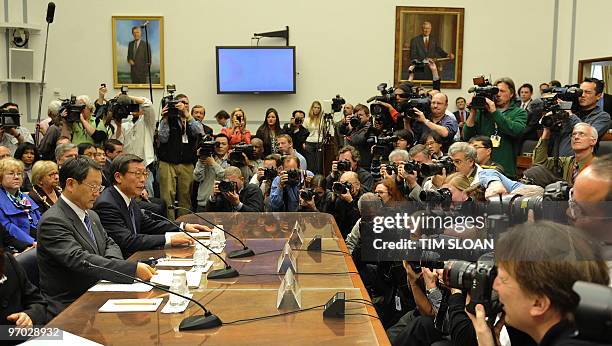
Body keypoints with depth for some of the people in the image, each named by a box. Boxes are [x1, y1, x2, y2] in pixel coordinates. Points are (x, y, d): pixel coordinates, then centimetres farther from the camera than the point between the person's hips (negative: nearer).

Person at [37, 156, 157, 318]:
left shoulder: (92, 215, 14)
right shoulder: (52, 221, -15)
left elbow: (109, 244, 20)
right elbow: (79, 260, -26)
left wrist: (112, 264, -7)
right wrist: (133, 269, -31)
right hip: (68, 308, -8)